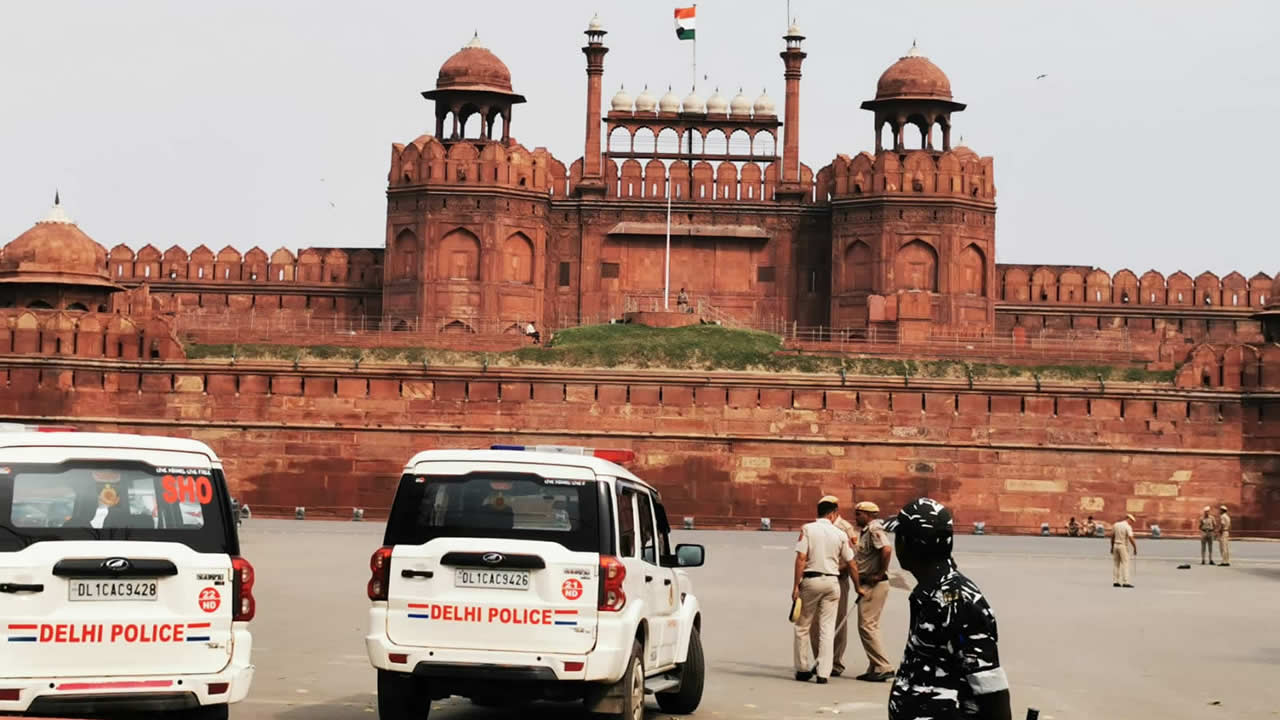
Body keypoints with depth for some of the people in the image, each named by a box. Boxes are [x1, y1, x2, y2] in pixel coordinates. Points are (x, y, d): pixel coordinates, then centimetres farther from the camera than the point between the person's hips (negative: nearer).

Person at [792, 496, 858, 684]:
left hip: (811, 579, -2)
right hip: (832, 581, 2)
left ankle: (804, 669, 13)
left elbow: (801, 558, -11)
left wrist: (796, 585, -8)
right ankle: (823, 672, 0)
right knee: (827, 629, 5)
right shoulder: (840, 534, 2)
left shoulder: (808, 529, -5)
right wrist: (858, 585, 25)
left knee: (802, 627, 11)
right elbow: (850, 562, 8)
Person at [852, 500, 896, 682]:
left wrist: (881, 573, -23)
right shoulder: (865, 531, 17)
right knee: (869, 626, 13)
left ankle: (883, 667, -9)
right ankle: (875, 668, 18)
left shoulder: (875, 530, -15)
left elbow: (887, 549, -32)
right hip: (867, 584, 11)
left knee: (867, 625, -11)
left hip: (875, 584, -11)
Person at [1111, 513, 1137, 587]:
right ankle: (1125, 582, -9)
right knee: (1125, 564, -4)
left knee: (1116, 564, 9)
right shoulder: (1128, 527, -12)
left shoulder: (1116, 525, 7)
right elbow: (1131, 538, -21)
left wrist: (1112, 547, 20)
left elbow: (1112, 536, 12)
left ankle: (1115, 581, 9)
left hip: (1115, 545, 6)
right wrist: (1135, 548, -14)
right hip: (1123, 546, -6)